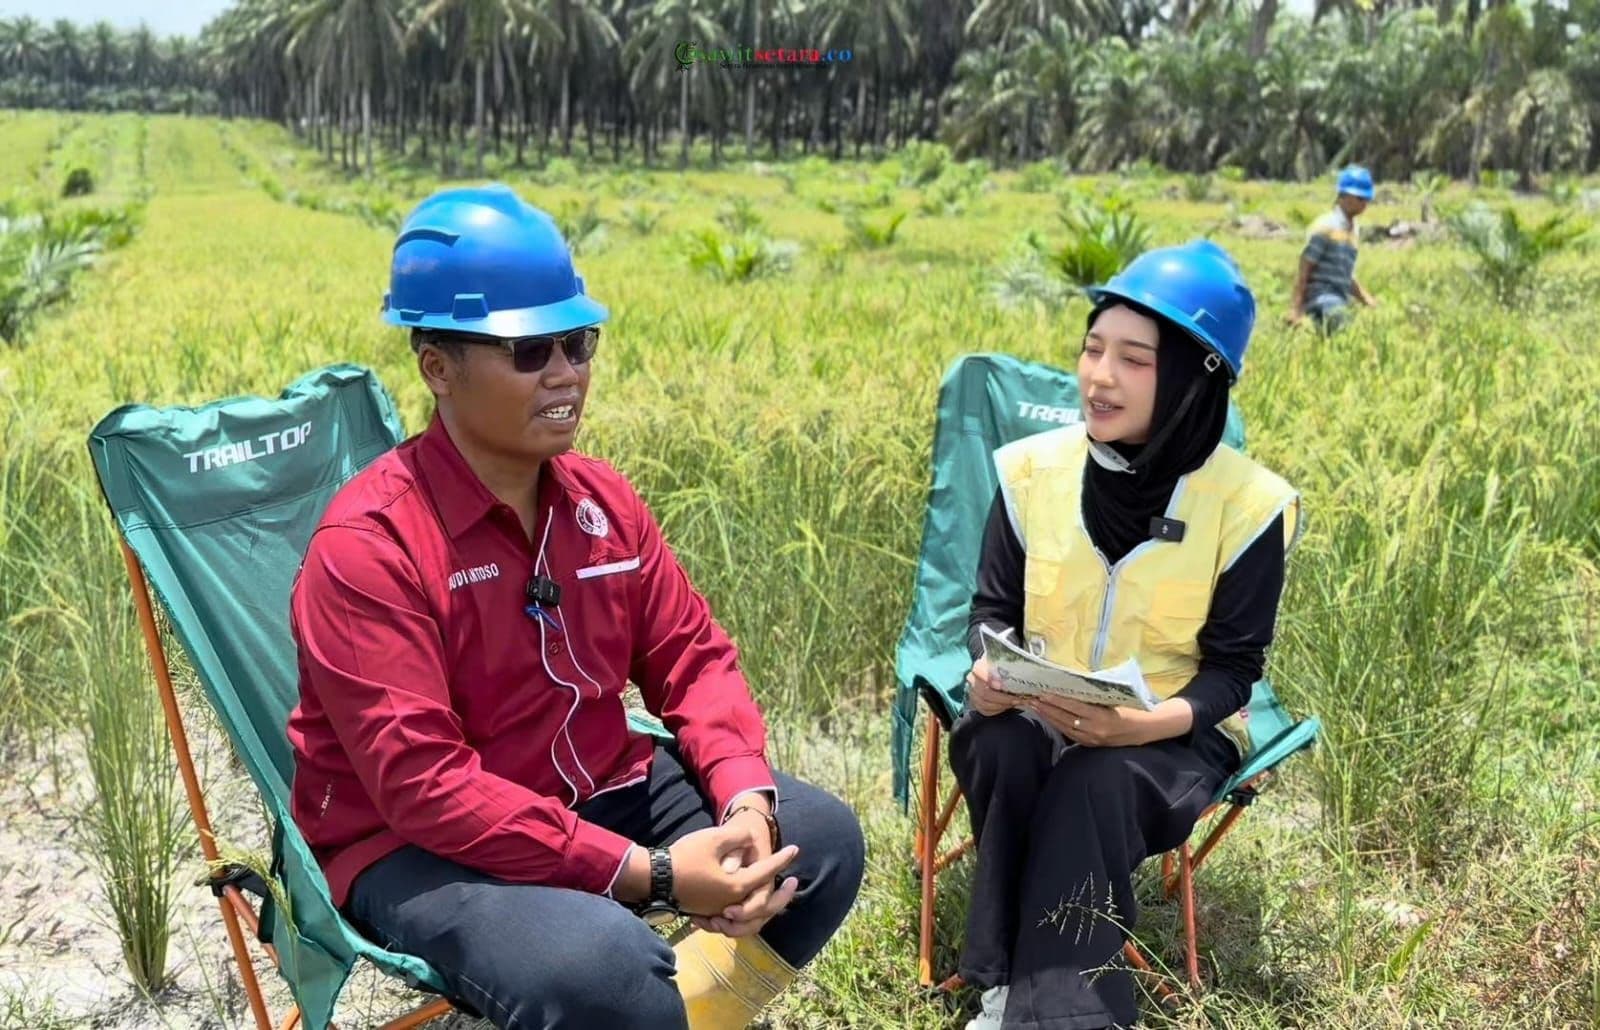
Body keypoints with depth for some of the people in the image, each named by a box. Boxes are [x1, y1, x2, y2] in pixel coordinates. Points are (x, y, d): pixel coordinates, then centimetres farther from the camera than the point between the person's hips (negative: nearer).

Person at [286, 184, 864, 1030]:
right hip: (414, 848, -7)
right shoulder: (367, 543, -21)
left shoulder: (601, 498, 0)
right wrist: (650, 874, -30)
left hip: (594, 795, 7)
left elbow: (693, 657, 6)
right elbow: (421, 784, -26)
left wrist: (744, 796, -16)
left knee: (822, 836, -2)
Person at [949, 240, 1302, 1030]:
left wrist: (1146, 723, -28)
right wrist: (988, 669, -20)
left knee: (1096, 782, -35)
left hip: (1171, 737, -2)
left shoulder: (1247, 502, -11)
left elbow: (1233, 667, -8)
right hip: (1032, 718, 2)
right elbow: (992, 607, 4)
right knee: (1003, 748, -32)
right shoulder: (1031, 469, -3)